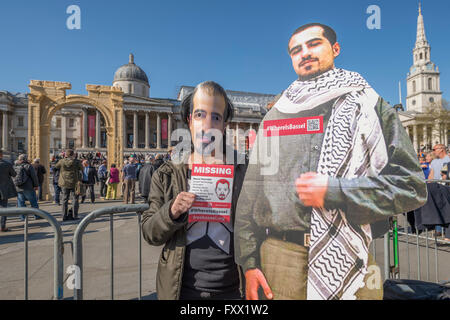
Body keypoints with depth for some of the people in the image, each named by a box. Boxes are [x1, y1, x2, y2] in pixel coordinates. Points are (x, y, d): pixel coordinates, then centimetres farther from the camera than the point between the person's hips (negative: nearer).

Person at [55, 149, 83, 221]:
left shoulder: (61, 161, -4)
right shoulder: (77, 162, -9)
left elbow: (56, 167, 14)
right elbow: (81, 169, 5)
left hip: (64, 183, 3)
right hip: (74, 183, -2)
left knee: (65, 199, 12)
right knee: (75, 199, 6)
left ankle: (65, 216, 14)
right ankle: (74, 216, 4)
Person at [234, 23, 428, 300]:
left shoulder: (369, 106, 4)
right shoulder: (275, 115, 10)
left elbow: (412, 186, -2)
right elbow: (251, 192, 6)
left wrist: (335, 191, -16)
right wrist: (249, 261, 1)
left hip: (351, 256, -1)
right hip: (280, 254, 2)